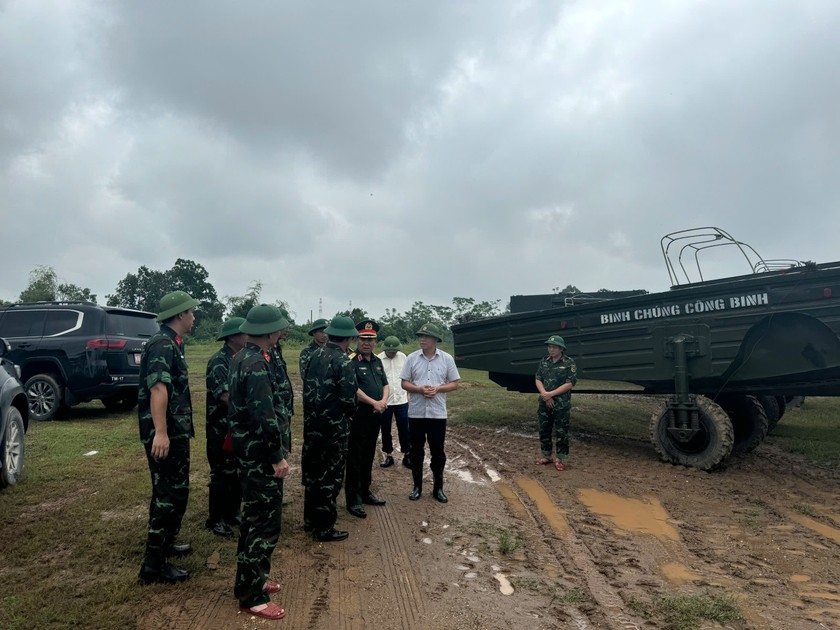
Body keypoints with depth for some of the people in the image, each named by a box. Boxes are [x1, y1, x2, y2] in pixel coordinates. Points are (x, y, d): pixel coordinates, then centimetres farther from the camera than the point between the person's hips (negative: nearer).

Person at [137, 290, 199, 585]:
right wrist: (160, 433, -36)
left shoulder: (171, 343, 14)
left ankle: (165, 544, 36)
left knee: (174, 490, 21)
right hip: (166, 433, -10)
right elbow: (158, 388, -28)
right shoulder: (162, 345, -17)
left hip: (175, 431, 10)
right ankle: (154, 564, 4)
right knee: (170, 493, -4)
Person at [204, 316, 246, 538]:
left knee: (240, 472, 15)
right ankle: (215, 520, 15)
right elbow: (226, 396, -24)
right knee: (222, 474, 1)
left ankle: (232, 512, 29)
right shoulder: (218, 361, -15)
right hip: (222, 429, -8)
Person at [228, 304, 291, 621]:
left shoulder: (242, 357, 10)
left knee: (254, 517, 20)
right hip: (261, 454, -10)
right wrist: (278, 456, -19)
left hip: (249, 450, 10)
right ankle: (252, 596, 10)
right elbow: (264, 416, -26)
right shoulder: (258, 363, -22)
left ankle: (249, 580, 34)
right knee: (265, 523, -1)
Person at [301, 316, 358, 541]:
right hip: (334, 427, -7)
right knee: (330, 476, 4)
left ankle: (310, 520, 33)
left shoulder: (315, 356, 4)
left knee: (312, 472, 18)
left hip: (312, 424, 7)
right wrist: (350, 413, 1)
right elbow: (349, 398, -19)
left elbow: (307, 387, 8)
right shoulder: (343, 361, -17)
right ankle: (324, 529, 13)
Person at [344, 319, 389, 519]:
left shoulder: (377, 360, 13)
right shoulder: (351, 361, -11)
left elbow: (385, 384, 14)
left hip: (375, 416, 8)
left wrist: (384, 401, -5)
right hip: (358, 415, -8)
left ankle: (366, 493, 30)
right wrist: (374, 403, -17)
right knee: (355, 459, -1)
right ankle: (353, 500, 6)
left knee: (368, 456, 17)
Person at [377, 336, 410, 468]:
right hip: (385, 401, -1)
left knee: (404, 429, 5)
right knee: (385, 430, 11)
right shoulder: (378, 359, -8)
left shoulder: (402, 357, 1)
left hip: (401, 400, 1)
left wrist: (408, 393, 8)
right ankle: (388, 455, 24)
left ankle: (407, 455, 17)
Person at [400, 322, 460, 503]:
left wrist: (438, 389, -15)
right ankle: (417, 486, 23)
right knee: (416, 451, 10)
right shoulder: (412, 358, 0)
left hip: (437, 414, -1)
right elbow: (404, 383, 2)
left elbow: (455, 383, 2)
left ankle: (438, 488, 21)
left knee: (438, 452, 8)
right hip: (416, 413, 1)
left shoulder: (447, 359, -2)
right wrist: (420, 389, -17)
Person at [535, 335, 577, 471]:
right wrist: (544, 394, -13)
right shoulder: (544, 361, 8)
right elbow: (538, 379, 5)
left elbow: (570, 383, -14)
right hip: (544, 403, 5)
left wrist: (551, 394, -17)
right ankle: (547, 456, 26)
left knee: (561, 432, 1)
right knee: (544, 430, 12)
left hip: (562, 405, -5)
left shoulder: (569, 363, -8)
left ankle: (561, 459, 12)